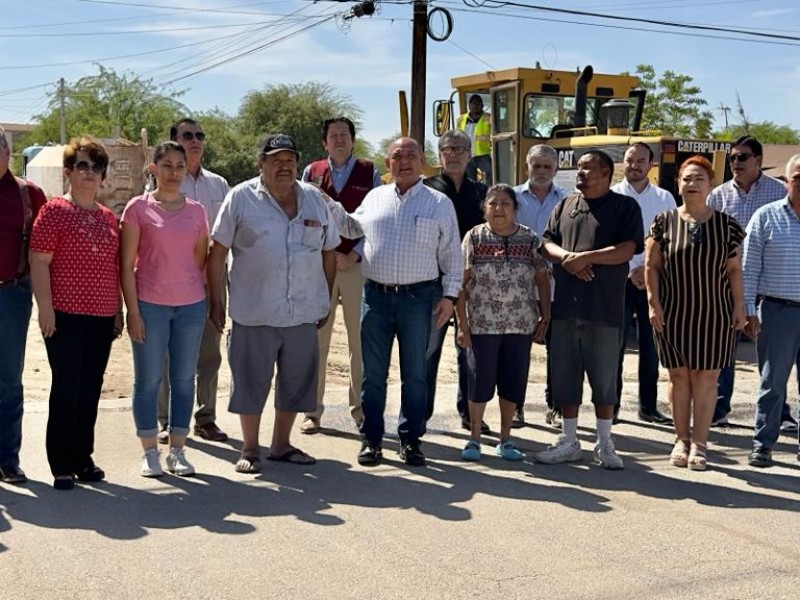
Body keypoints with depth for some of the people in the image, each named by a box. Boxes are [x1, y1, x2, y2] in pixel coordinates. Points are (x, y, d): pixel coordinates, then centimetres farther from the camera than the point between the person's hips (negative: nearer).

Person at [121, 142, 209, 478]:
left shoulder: (196, 211, 8)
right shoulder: (139, 208, -1)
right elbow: (127, 264, -4)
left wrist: (202, 297, 7)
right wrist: (133, 311, -8)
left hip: (191, 305, 3)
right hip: (150, 304, -3)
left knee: (184, 379, 7)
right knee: (148, 380, 3)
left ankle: (177, 450, 17)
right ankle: (150, 453, 13)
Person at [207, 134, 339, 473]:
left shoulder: (314, 199, 8)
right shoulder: (241, 198, -3)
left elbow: (329, 252, 15)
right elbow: (217, 252, -2)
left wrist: (326, 301, 13)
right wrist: (216, 302, -4)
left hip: (304, 313, 4)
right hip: (254, 313, -4)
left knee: (297, 380, 11)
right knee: (251, 381, 4)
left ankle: (282, 445, 28)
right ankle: (250, 449, 20)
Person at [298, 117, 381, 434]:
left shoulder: (369, 173, 6)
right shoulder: (312, 172, 10)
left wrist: (353, 255, -7)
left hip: (357, 264, -1)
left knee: (359, 338, 3)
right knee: (317, 338, 2)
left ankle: (360, 405, 13)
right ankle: (313, 409, 9)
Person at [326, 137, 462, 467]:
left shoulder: (439, 203, 3)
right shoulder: (374, 198, 10)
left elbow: (452, 254, 3)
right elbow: (351, 227, 26)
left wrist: (449, 295, -4)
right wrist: (328, 204, 12)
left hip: (418, 297, -2)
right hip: (376, 295, 2)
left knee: (414, 373, 6)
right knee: (373, 373, 7)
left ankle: (411, 440, 16)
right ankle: (371, 439, 17)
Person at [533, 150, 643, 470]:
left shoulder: (625, 206, 1)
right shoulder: (565, 206, 16)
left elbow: (627, 249, -9)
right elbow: (547, 242, 11)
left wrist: (585, 257, -14)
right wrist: (566, 257, -9)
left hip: (604, 307, -4)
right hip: (565, 304, 4)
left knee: (604, 378, 3)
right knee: (565, 377, 9)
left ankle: (605, 444, 15)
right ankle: (569, 441, 20)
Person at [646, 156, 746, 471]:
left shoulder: (726, 224, 3)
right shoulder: (664, 222, 1)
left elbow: (734, 269, 6)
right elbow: (651, 266, 1)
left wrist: (739, 305, 0)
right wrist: (654, 303, -5)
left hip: (714, 313, 0)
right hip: (673, 312, 0)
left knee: (706, 376, 1)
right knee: (679, 374, 6)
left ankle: (699, 443, 8)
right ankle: (682, 439, 16)